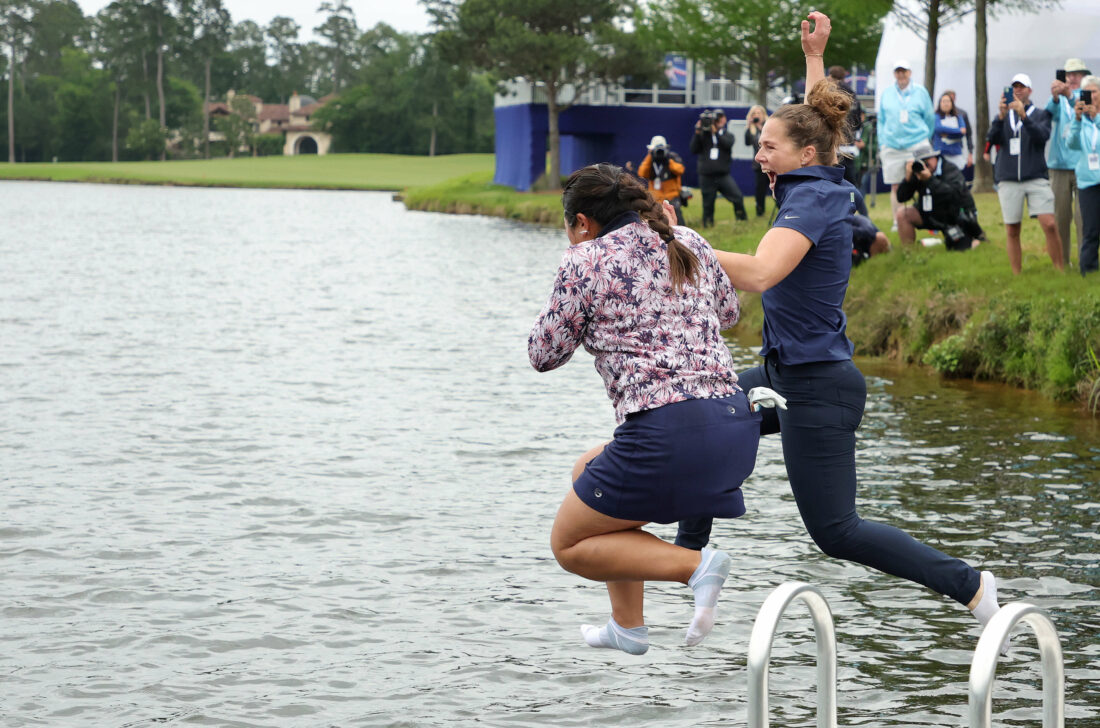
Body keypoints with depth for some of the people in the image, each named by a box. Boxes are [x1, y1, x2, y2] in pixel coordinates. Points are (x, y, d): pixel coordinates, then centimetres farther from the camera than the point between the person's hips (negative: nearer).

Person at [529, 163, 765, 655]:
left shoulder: (586, 260, -2)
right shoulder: (689, 243, 15)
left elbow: (544, 355, 7)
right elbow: (728, 311, 31)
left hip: (668, 435, -8)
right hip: (738, 426, 8)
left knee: (569, 544, 10)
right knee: (588, 473, 30)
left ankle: (695, 566, -11)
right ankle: (628, 626, 29)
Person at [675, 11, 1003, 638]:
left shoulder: (810, 200, -20)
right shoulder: (825, 186, 5)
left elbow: (760, 273, -38)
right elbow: (818, 123, 28)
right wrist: (814, 57, 31)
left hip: (819, 388, -10)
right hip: (788, 374, 10)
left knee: (836, 532, -5)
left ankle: (970, 585, -1)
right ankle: (691, 552, 32)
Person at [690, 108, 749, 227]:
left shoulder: (727, 135, 10)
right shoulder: (703, 135, 8)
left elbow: (728, 144, -13)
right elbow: (694, 150, -2)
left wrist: (715, 132, -19)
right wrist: (697, 133, -10)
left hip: (723, 175, 0)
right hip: (706, 176, 0)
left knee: (737, 197, -14)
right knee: (708, 205, 5)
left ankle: (743, 221, -1)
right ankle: (707, 226, 19)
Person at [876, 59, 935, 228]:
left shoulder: (920, 92, 5)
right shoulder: (886, 93, 10)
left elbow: (930, 119, 12)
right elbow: (881, 120, 16)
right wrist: (882, 144, 10)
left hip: (917, 144, -2)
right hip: (892, 147, 2)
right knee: (895, 187, 2)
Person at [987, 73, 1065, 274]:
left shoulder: (1040, 114, 9)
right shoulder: (1004, 115, 14)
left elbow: (1043, 136, -11)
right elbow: (992, 138, -2)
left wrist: (1023, 116, -23)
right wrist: (1001, 116, -18)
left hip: (1036, 178, -2)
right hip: (1008, 179, 2)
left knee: (1049, 225, -13)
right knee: (1012, 231, 2)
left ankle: (1060, 271, -5)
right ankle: (1016, 276, 9)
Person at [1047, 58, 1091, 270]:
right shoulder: (1059, 98, 12)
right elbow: (1052, 112, -11)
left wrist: (1069, 95, -38)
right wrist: (1055, 97, -34)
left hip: (1083, 165, -2)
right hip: (1059, 165, 2)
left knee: (1083, 216, -6)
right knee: (1060, 216, 2)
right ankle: (1062, 260, 10)